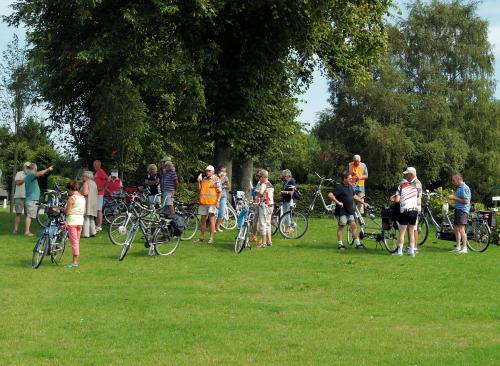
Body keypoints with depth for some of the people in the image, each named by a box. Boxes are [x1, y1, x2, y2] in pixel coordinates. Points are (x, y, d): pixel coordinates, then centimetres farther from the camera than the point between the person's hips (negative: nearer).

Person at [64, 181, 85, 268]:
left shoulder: (72, 198, -15)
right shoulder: (82, 197, 9)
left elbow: (67, 212, -16)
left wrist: (63, 210, 4)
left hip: (72, 221, -7)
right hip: (80, 220, 7)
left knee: (74, 241, -5)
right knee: (77, 241, 13)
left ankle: (74, 262, -5)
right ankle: (76, 260, 17)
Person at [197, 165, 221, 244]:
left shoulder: (216, 179, -2)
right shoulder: (204, 179, 15)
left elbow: (219, 191, -5)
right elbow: (200, 189, 15)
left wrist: (217, 202, -12)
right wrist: (199, 181, 3)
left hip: (212, 202, -6)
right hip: (203, 202, 6)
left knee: (211, 219, -6)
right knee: (203, 220, 11)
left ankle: (211, 238, -4)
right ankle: (202, 237, 20)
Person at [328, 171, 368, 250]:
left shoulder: (350, 186, 13)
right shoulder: (339, 187, -14)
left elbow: (355, 196, 26)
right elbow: (330, 195, -23)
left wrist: (363, 203, 24)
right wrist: (338, 202, -21)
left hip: (350, 211, 8)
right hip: (342, 211, -7)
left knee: (354, 226, 6)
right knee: (341, 226, 0)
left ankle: (357, 243, 10)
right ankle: (340, 244, 6)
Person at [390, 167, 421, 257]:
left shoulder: (402, 185, -5)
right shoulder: (417, 186, 6)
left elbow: (397, 200, -10)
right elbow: (419, 201, 10)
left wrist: (393, 198, 13)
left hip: (405, 210, -4)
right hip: (415, 210, 4)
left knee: (402, 232, 2)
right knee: (412, 232, 12)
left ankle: (399, 251, 2)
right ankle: (412, 251, 12)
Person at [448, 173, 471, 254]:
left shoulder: (464, 188, -14)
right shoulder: (459, 188, 18)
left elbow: (466, 201, -20)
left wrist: (454, 198, -15)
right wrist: (453, 197, 11)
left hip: (462, 210, -11)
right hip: (458, 210, 11)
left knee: (461, 229, -12)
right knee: (456, 229, 12)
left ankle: (464, 248, -9)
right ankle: (458, 247, 18)